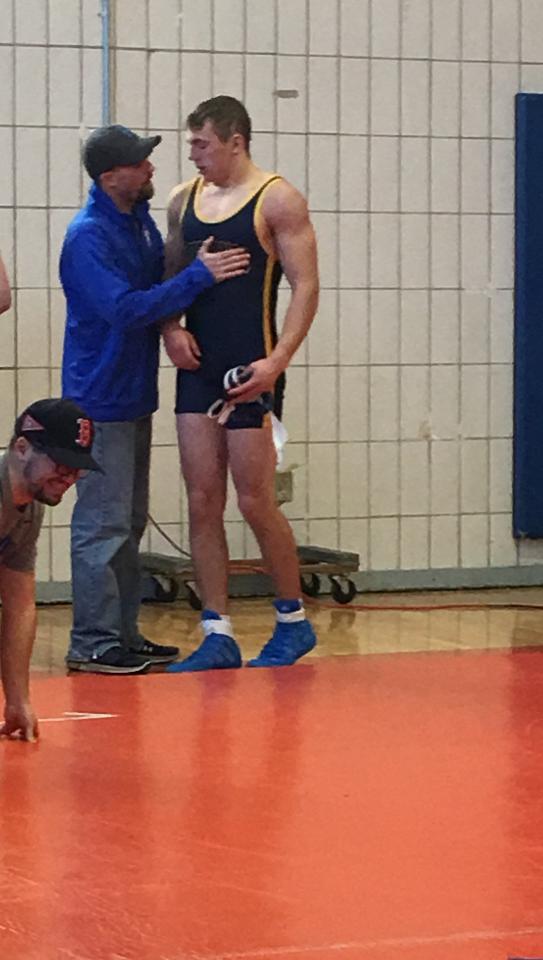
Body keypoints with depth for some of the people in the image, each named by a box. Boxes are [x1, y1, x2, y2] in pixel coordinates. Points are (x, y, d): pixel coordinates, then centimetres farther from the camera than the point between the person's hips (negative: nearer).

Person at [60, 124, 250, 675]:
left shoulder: (140, 220, 9)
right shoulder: (88, 236, -17)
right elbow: (125, 309, -23)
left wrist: (172, 325, 1)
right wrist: (200, 276, -22)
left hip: (134, 395, 9)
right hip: (100, 398, -9)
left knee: (129, 523, 13)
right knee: (102, 525, -7)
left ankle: (123, 634, 21)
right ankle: (92, 643, -2)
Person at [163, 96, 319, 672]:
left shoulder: (277, 201, -6)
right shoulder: (184, 200, 12)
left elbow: (305, 286, -9)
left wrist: (277, 361, -19)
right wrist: (171, 329, 0)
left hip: (250, 371, -6)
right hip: (197, 368, 6)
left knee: (255, 502, -2)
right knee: (202, 501, 2)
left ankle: (293, 620, 16)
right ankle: (217, 636, 6)